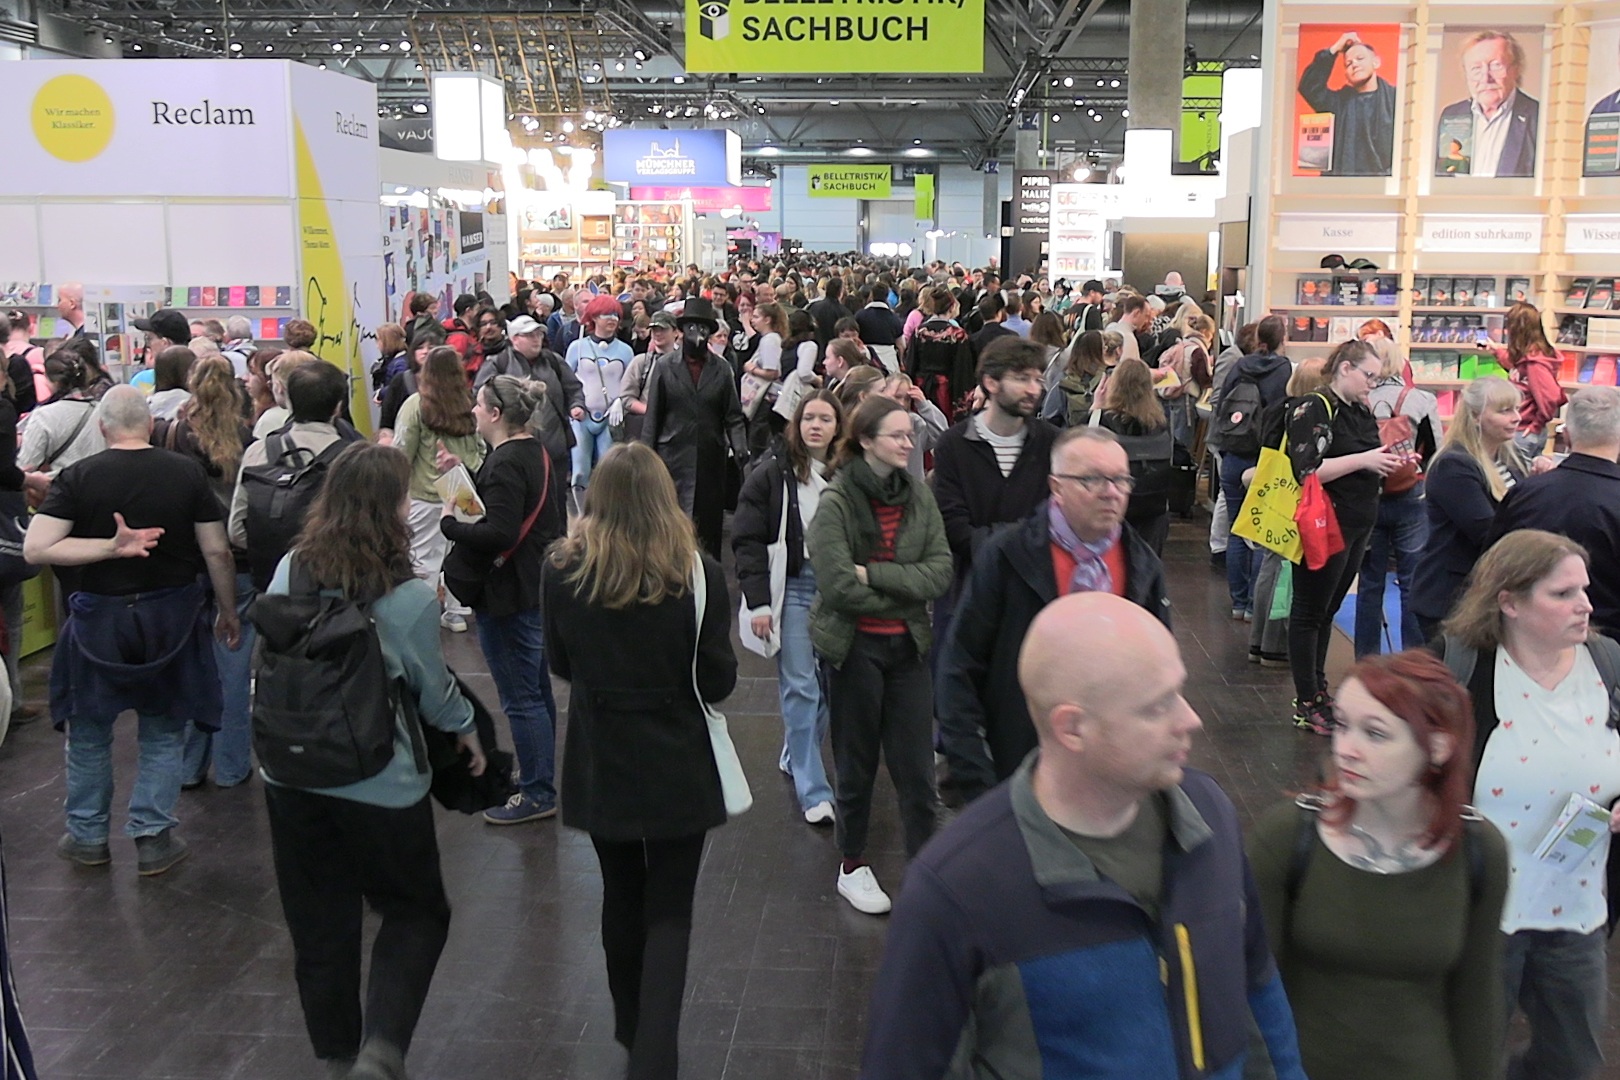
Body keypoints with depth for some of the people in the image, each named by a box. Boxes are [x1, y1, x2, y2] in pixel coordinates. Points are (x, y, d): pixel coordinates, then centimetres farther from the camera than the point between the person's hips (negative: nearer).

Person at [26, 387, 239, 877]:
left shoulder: (78, 477, -9)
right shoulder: (188, 473, -8)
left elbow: (35, 549, -17)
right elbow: (217, 552, -5)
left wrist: (112, 547, -17)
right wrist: (228, 612, 6)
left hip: (99, 618, 0)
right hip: (173, 616, 1)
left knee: (89, 731, 18)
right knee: (164, 733, 15)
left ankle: (87, 836, 30)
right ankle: (153, 838, 17)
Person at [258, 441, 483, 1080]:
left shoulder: (290, 572, -6)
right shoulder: (409, 599, -19)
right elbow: (433, 689, -6)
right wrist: (466, 728, 13)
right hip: (383, 786, -4)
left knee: (319, 926, 19)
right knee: (416, 912, 17)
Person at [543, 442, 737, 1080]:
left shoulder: (563, 570, -11)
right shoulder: (697, 574, -16)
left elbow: (560, 665, 3)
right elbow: (718, 681, -10)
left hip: (599, 760, 3)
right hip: (676, 766, -2)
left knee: (621, 895, 21)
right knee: (669, 911, 9)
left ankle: (631, 1028, 39)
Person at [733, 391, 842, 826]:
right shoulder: (771, 475, -3)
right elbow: (748, 541, -5)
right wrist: (758, 602, -11)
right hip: (792, 587, -3)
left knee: (831, 681, 10)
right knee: (800, 686, -3)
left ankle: (795, 755, 34)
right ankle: (813, 790, 2)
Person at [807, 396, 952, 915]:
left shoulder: (919, 497, 0)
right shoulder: (836, 503, -13)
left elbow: (940, 572, -8)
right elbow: (838, 585, -20)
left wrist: (873, 573, -17)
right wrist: (903, 591, -10)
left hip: (908, 644, 3)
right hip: (855, 647, -3)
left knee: (916, 766, 6)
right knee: (857, 763, 12)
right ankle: (852, 866, 29)